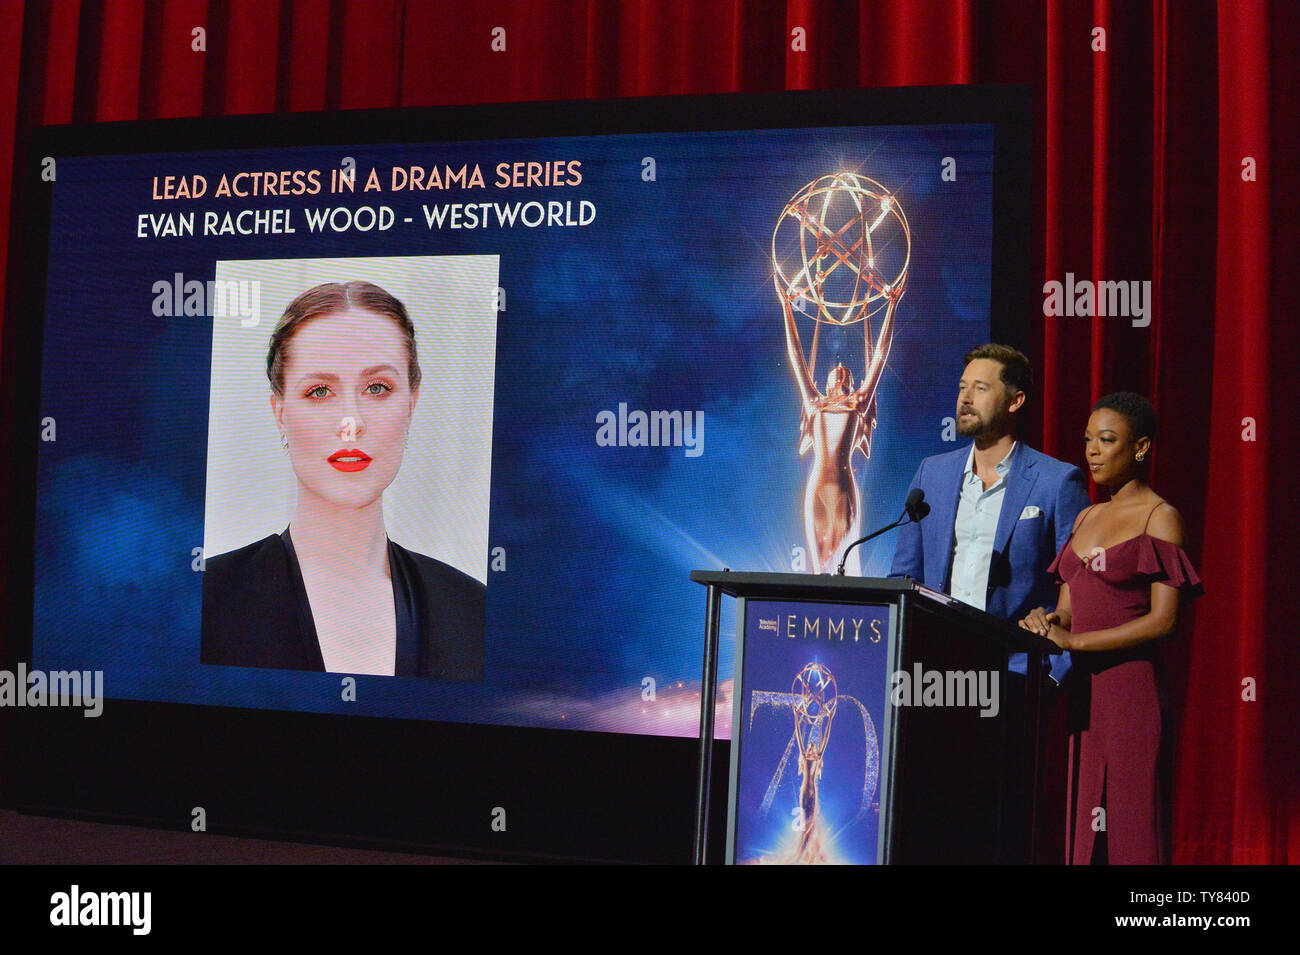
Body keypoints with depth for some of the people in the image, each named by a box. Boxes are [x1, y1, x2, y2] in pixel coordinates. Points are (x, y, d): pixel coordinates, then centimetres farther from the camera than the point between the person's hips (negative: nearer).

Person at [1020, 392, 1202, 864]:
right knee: (1081, 814, 5)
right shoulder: (1086, 518, 18)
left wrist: (1075, 641, -15)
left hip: (1129, 682, -6)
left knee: (1129, 821, -5)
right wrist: (1049, 622, -5)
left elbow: (1163, 619, -12)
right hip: (1079, 684, 7)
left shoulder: (1159, 516, -3)